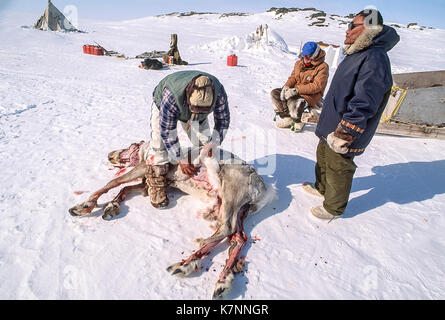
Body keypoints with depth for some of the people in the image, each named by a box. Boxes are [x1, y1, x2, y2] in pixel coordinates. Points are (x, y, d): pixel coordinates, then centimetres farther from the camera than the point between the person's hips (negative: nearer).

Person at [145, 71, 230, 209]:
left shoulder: (218, 92, -36)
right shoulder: (170, 95, -46)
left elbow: (223, 121, -19)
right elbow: (167, 131, -35)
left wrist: (212, 146, -23)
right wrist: (180, 160, -31)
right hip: (163, 106, -3)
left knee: (204, 143, -4)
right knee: (159, 143, -18)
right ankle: (156, 186, -5)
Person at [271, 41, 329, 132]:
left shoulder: (323, 67, -11)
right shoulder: (299, 63, 10)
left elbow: (317, 86, -20)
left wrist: (296, 89, -26)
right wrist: (286, 86, -11)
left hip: (310, 95, -7)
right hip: (295, 91, 8)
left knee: (293, 102, -38)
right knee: (274, 93, -9)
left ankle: (297, 122, -6)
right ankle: (287, 118, -11)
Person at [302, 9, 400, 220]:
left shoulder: (375, 58, -23)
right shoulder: (358, 54, 11)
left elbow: (363, 105, -29)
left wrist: (344, 135, -27)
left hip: (344, 132, -10)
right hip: (331, 127, 10)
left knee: (338, 169, 5)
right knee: (323, 158, 25)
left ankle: (334, 208, 25)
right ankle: (321, 188, 48)